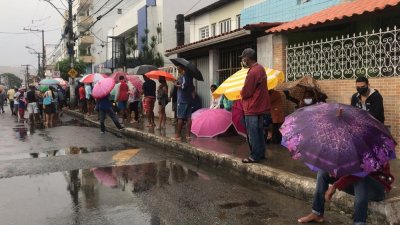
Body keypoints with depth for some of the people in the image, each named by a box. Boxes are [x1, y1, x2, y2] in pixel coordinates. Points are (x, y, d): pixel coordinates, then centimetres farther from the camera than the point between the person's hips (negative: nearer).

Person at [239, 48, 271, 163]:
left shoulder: (252, 72, -22)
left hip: (253, 108, -10)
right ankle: (261, 153, 25)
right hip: (260, 106, 10)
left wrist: (242, 92, 1)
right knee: (259, 132, 16)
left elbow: (245, 93, -19)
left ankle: (255, 156, 7)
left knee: (252, 133, 0)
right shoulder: (260, 68, 9)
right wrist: (245, 92, 5)